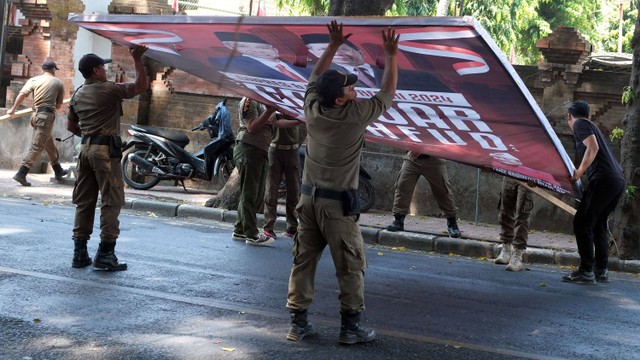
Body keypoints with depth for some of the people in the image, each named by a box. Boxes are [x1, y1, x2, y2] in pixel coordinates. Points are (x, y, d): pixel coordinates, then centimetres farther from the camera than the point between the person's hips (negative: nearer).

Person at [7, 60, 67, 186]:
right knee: (37, 146, -6)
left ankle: (58, 171, 31)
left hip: (35, 114, 5)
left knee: (49, 143, 19)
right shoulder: (59, 83, 5)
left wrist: (13, 109, 3)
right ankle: (21, 174, -14)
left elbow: (22, 94, -5)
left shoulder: (34, 80, 8)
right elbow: (58, 106, 9)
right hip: (47, 115, -5)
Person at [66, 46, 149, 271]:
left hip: (86, 149, 8)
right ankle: (105, 253, -6)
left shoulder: (78, 95, 13)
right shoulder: (109, 90, -9)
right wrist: (137, 59, -5)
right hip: (105, 149, -7)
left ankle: (80, 253, 10)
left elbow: (71, 126, 20)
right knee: (111, 201, -4)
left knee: (84, 201, 9)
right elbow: (141, 85, -9)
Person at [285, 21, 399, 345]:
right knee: (351, 266, 3)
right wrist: (390, 55, 10)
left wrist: (333, 46, 21)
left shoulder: (312, 108, 0)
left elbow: (316, 76, 20)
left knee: (303, 261, 7)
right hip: (338, 203, -5)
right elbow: (387, 92, 1)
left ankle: (298, 322, 10)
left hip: (309, 197, 6)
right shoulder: (356, 115, -13)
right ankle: (351, 326, 4)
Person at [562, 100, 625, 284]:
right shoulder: (591, 125, 28)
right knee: (598, 224, 17)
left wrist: (580, 172, -16)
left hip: (603, 179, -9)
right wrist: (581, 172, 40)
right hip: (619, 180, 9)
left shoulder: (580, 124, 3)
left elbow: (593, 147, -13)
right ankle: (601, 271, 16)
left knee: (582, 222, -6)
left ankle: (586, 271, -9)